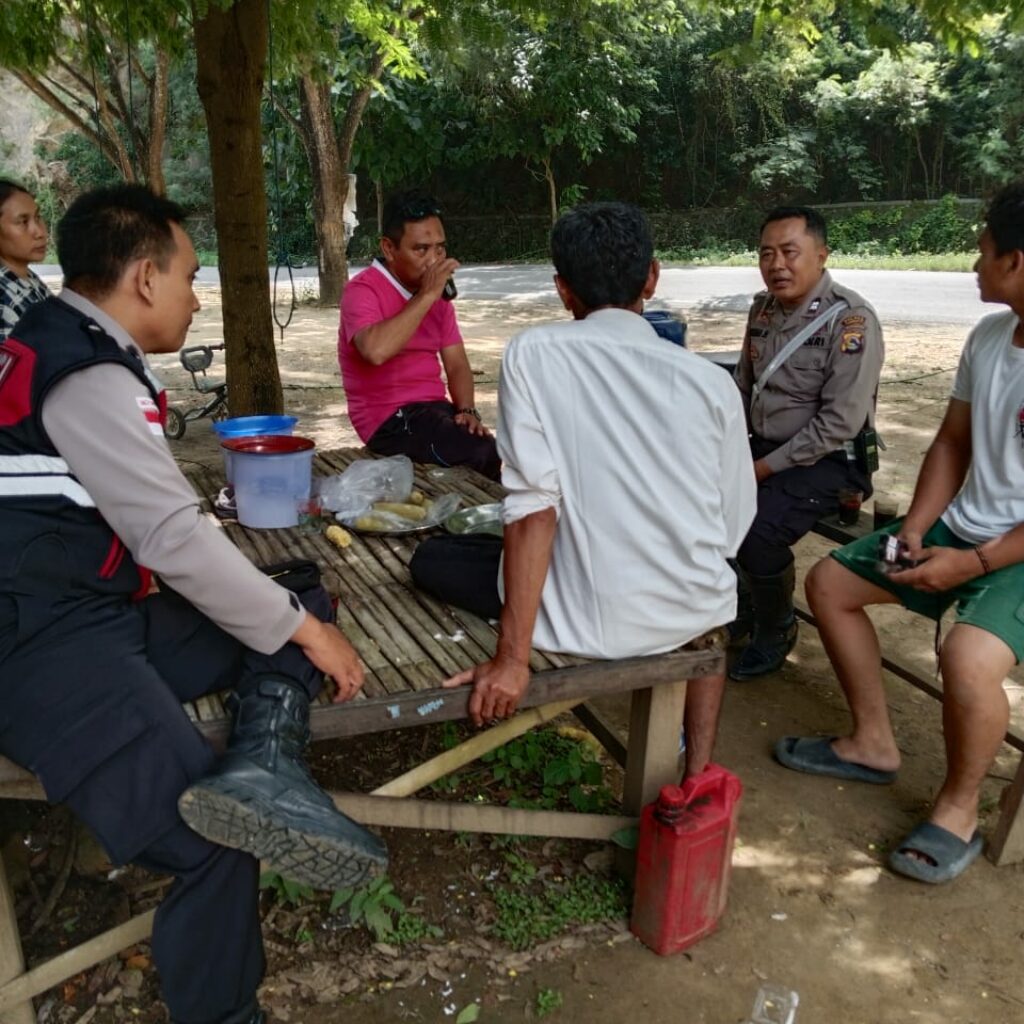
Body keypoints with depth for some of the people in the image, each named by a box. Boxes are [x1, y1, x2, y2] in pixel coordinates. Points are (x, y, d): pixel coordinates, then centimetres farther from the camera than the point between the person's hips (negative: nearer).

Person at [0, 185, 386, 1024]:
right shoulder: (90, 376, -15)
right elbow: (174, 536, -19)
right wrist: (303, 631, -9)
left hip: (98, 613, 10)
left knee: (303, 602, 3)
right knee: (212, 841, -21)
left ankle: (262, 765, -21)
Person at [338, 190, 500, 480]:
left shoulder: (438, 293, 11)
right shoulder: (363, 290, -10)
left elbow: (457, 364, 11)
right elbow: (376, 351, -31)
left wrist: (467, 410, -9)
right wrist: (426, 296, -23)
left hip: (435, 408, 7)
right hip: (389, 420, -6)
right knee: (482, 454, -27)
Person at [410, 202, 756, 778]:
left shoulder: (533, 354, -7)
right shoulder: (711, 380, 0)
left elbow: (534, 505, -16)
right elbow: (733, 529, 5)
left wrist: (513, 658, -14)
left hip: (589, 619, -4)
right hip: (694, 613, 4)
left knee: (432, 561, 17)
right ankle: (698, 770, 33)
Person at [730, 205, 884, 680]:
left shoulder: (850, 320, -17)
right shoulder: (763, 308, 5)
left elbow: (840, 422, -22)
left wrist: (768, 467, -20)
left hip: (827, 460, -7)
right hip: (764, 448, 7)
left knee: (757, 531, -27)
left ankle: (775, 630, 3)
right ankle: (742, 605, 15)